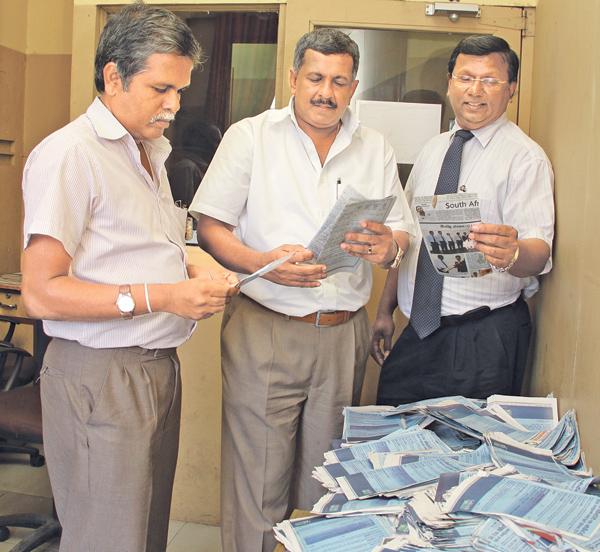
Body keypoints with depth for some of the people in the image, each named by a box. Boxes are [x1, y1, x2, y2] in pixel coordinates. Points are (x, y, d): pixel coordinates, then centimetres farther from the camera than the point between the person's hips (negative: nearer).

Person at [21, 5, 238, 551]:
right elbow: (41, 293, -18)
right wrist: (160, 297, -22)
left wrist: (193, 273, 3)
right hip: (100, 377, -8)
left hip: (159, 367, 8)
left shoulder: (151, 152, 16)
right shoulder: (68, 153, -14)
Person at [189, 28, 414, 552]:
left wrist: (387, 246, -12)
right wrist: (263, 264, -19)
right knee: (257, 478, 0)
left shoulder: (376, 149, 13)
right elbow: (211, 227, -1)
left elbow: (401, 233, 12)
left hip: (344, 334, 3)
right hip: (264, 329, -3)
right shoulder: (250, 136, 3)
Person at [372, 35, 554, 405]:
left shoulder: (525, 158, -9)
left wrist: (512, 253, -42)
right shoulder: (434, 149, 11)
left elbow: (540, 252, -20)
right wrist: (385, 311, 11)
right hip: (420, 330, 6)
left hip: (486, 340, -5)